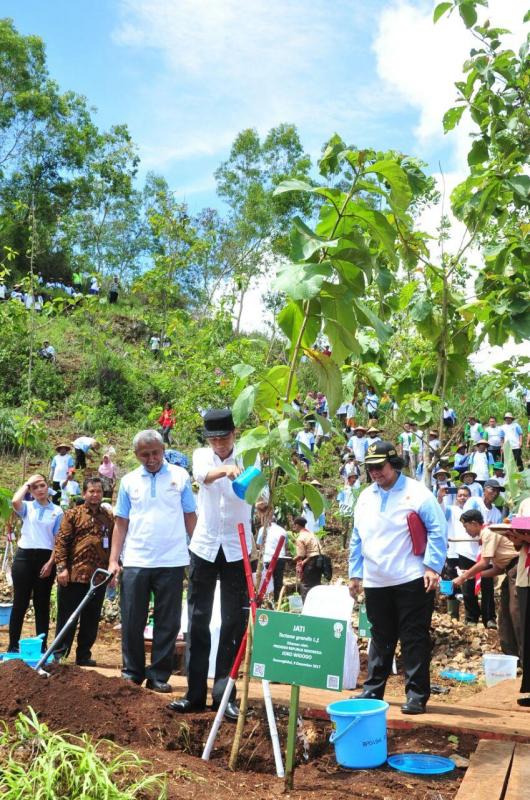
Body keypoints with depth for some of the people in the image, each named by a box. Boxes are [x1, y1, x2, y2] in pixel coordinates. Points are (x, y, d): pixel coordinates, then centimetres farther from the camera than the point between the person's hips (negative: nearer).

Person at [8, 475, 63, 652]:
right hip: (24, 557, 0)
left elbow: (58, 540, 2)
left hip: (46, 559, 0)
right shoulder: (27, 507, 6)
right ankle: (13, 646, 7)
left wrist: (50, 563, -7)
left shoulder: (57, 511, 5)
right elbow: (15, 501, -18)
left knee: (42, 605, 6)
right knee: (20, 603, 1)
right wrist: (26, 484, -4)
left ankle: (42, 646, 12)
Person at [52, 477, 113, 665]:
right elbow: (61, 542, -5)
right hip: (73, 575, -3)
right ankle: (59, 654, 12)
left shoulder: (109, 518, 10)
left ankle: (84, 655, 20)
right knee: (67, 617, 4)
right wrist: (61, 567, -13)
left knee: (91, 620, 9)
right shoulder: (72, 514, 1)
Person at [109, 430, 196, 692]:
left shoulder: (180, 476, 2)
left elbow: (190, 516, 4)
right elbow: (121, 523, 8)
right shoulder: (129, 481, 6)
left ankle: (159, 675, 16)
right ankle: (132, 672, 20)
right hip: (135, 561, 1)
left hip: (171, 561, -1)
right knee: (132, 622, 6)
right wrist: (114, 560, 1)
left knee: (168, 623, 5)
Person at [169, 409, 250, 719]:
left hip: (237, 550, -2)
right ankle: (196, 694, 14)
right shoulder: (202, 456, 1)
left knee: (234, 623, 2)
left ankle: (224, 694, 12)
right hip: (204, 547, 2)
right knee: (198, 622, 5)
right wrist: (225, 470, -46)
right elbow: (202, 475, -23)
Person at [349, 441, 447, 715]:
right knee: (380, 639, 15)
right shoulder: (365, 497, 11)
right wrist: (355, 573, 13)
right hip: (375, 583, 5)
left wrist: (433, 566, -15)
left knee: (414, 639, 0)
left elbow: (438, 531, -8)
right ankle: (372, 690, 25)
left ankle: (417, 694, 8)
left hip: (412, 580, -5)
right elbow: (356, 539, 16)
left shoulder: (417, 493, -6)